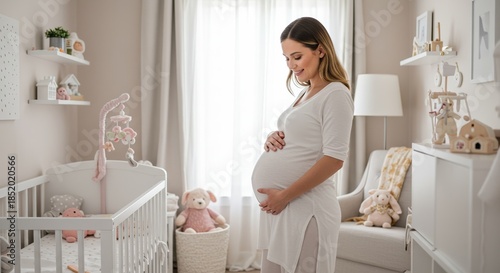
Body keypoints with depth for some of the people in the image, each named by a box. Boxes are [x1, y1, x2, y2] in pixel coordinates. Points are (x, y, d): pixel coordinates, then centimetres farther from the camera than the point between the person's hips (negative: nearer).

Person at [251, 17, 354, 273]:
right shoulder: (304, 93, 16)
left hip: (306, 207, -8)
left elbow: (334, 158, -18)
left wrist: (285, 196, -18)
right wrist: (273, 139, 2)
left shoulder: (336, 94, -10)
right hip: (278, 206, 8)